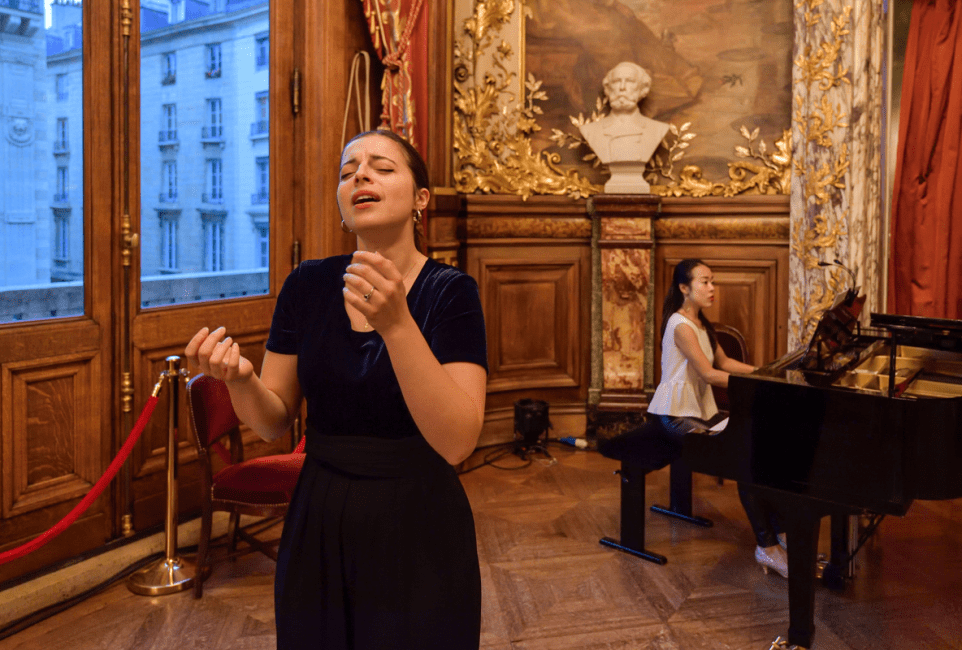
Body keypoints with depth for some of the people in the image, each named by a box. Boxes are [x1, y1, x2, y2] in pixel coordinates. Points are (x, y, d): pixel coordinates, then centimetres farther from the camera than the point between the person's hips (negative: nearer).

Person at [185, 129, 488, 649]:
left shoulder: (449, 292, -13)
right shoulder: (308, 285, -2)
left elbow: (457, 442, -24)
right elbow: (274, 422, 2)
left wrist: (397, 326, -34)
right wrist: (238, 380, -20)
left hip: (416, 528, -3)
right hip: (319, 524, 3)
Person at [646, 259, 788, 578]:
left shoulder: (700, 323, 15)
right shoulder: (681, 326, -16)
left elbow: (724, 362, 19)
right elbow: (709, 374, -21)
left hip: (703, 410, 9)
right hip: (679, 416, -9)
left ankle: (779, 531, -6)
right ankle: (767, 547, -18)